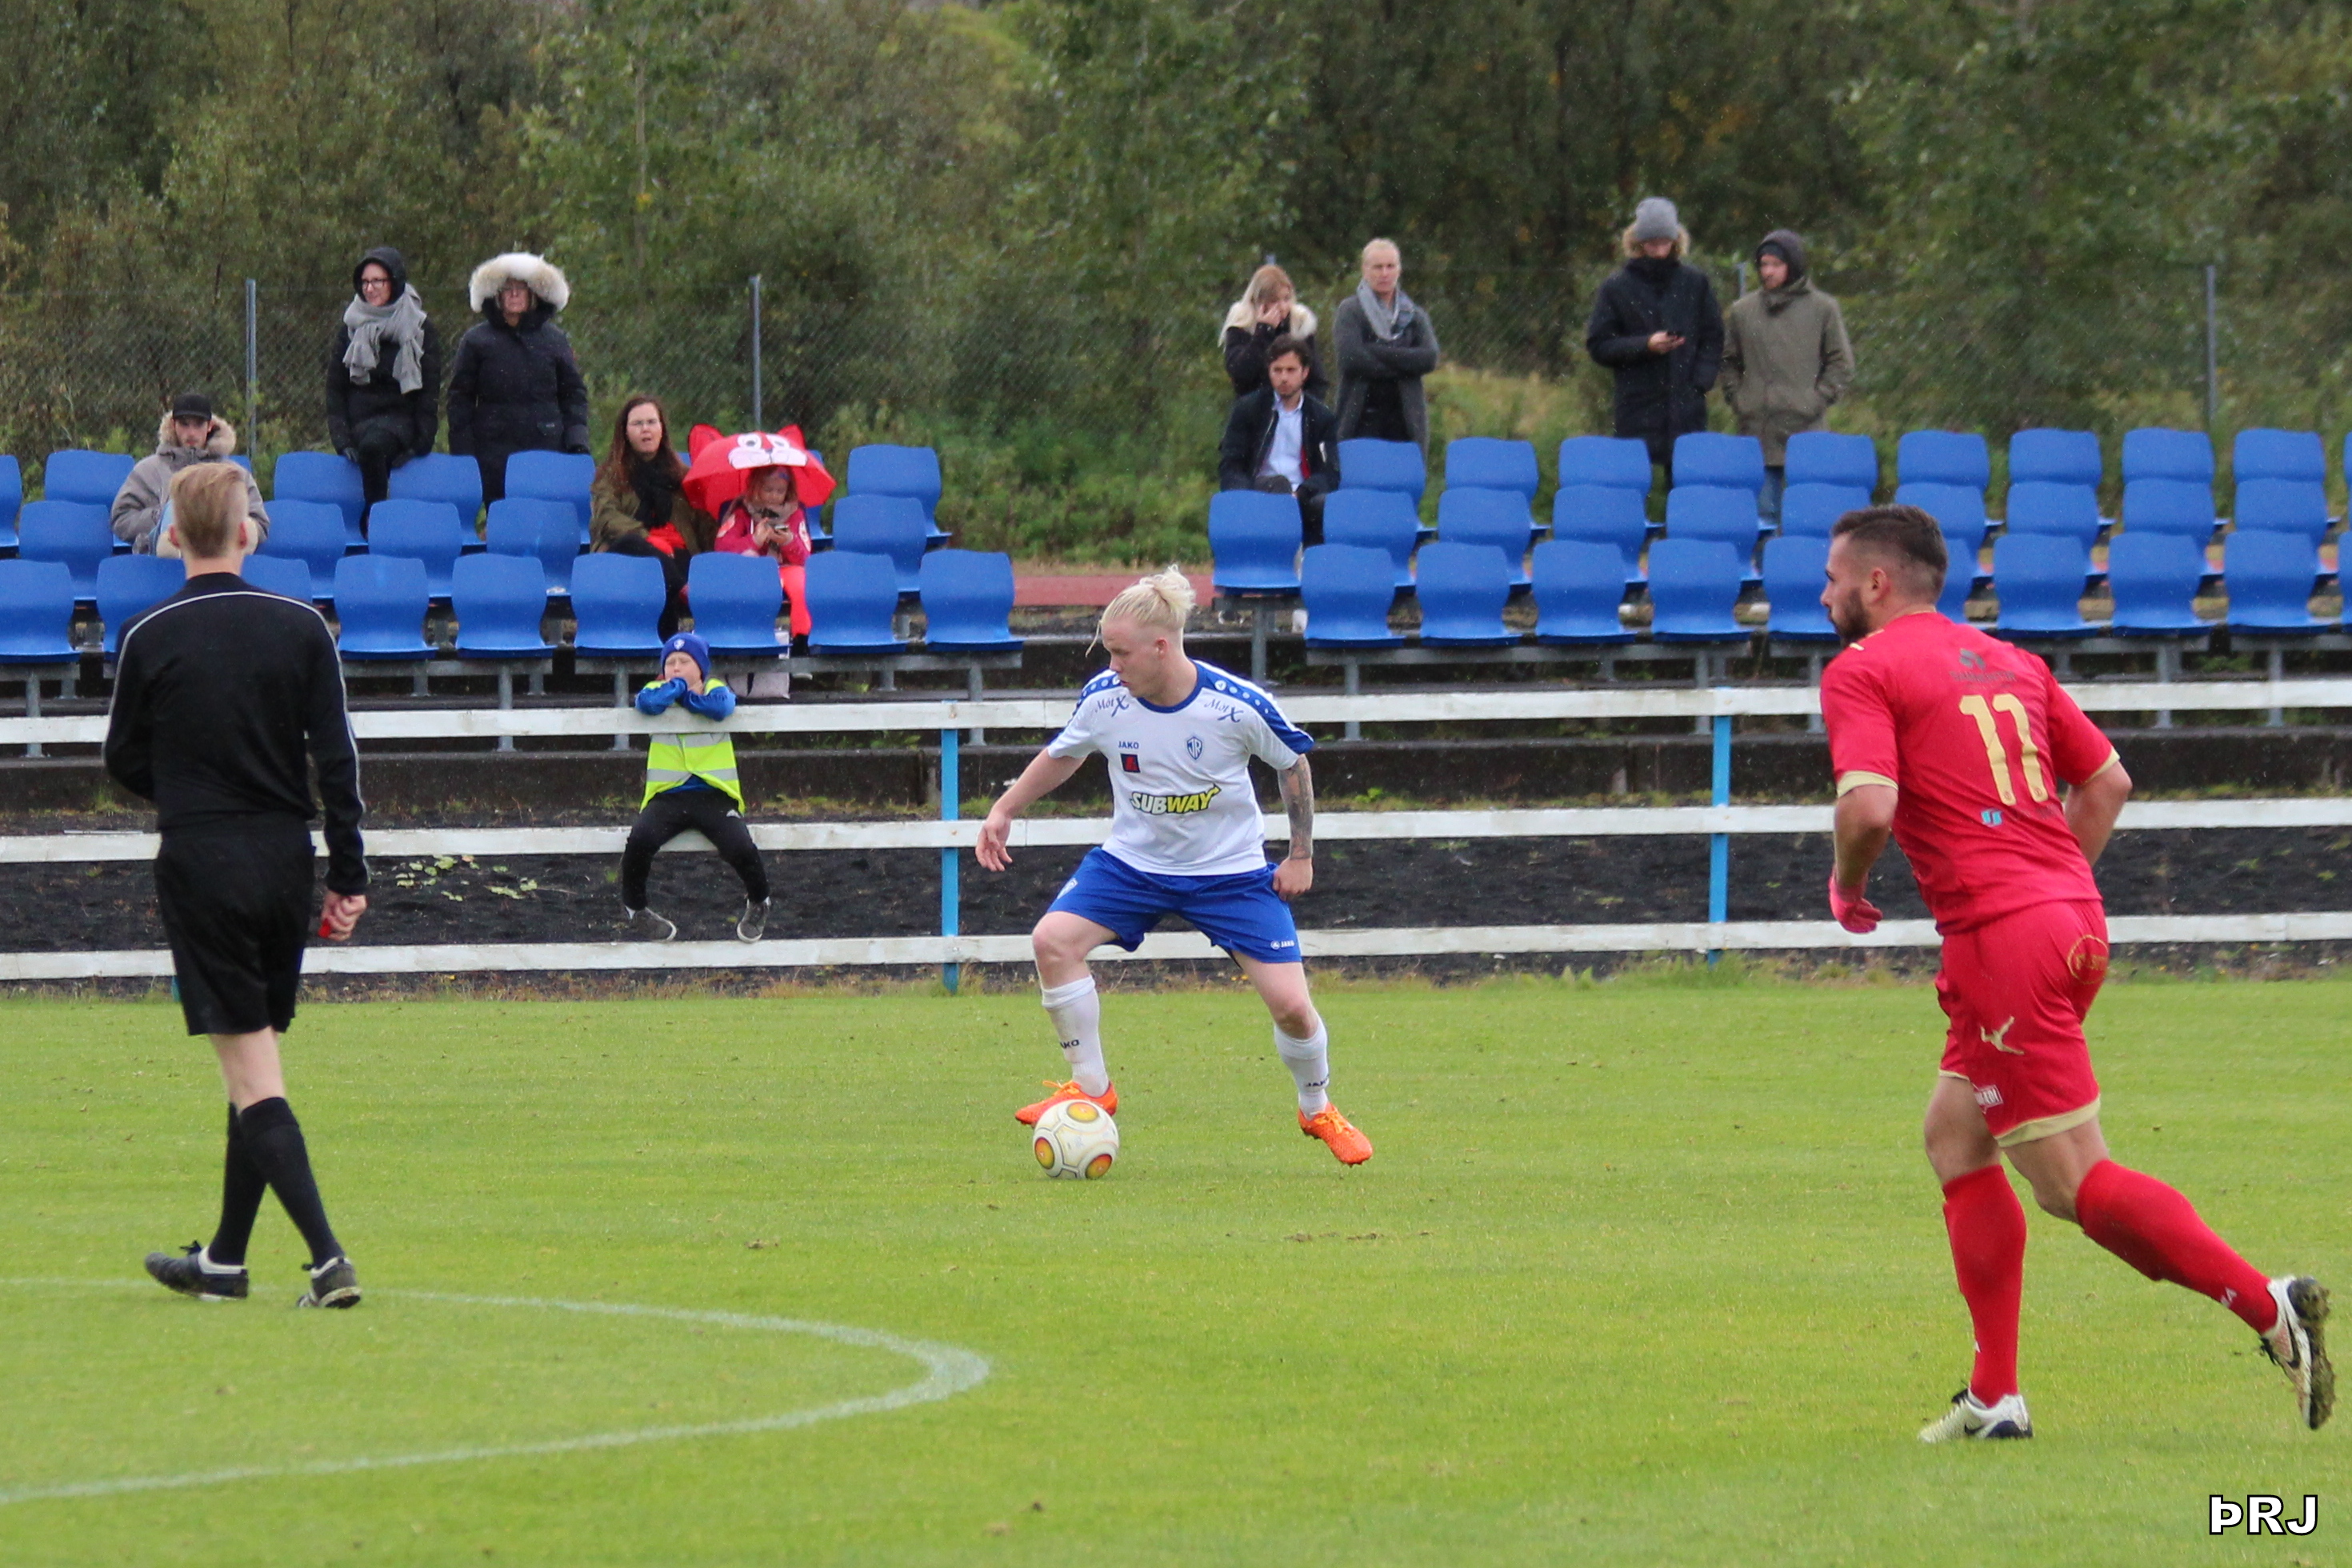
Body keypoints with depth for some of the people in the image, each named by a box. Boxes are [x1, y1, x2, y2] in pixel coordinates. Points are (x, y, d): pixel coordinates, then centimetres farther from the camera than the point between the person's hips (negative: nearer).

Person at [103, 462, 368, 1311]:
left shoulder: (149, 638, -6)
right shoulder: (301, 628, 0)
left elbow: (124, 761, 5)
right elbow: (337, 757, -1)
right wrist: (349, 877, 3)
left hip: (200, 866, -4)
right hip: (286, 861, 4)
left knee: (253, 1076, -6)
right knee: (256, 1065, 15)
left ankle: (327, 1256, -19)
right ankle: (225, 1259, 25)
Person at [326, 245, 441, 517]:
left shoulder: (420, 329, 3)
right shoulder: (350, 328, 10)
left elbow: (430, 392, 1)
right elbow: (335, 389, 8)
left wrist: (421, 443, -9)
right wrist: (342, 440, -4)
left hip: (399, 419, -3)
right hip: (360, 420, 3)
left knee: (373, 444, -34)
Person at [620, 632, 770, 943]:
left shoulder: (716, 690, 8)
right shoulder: (658, 690, 10)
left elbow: (719, 707, -17)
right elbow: (649, 703, -16)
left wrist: (683, 695, -8)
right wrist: (678, 686, -5)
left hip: (714, 794, -1)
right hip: (667, 796, 1)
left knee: (741, 848, -23)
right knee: (640, 840, -28)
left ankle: (757, 903, 11)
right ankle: (633, 909, -1)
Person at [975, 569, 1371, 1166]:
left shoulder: (1238, 706, -22)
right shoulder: (1103, 700, -15)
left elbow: (1294, 764, -3)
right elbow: (1063, 754, 8)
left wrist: (1301, 854, 0)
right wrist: (1004, 811, 7)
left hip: (1230, 870, -2)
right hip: (1132, 863, 2)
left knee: (1289, 1003, -8)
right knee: (1053, 940, -21)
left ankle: (1318, 1110, 23)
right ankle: (1092, 1090, -6)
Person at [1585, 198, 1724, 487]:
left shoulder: (1696, 283, 8)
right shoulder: (1617, 287, 3)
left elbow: (1713, 340, 13)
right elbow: (1599, 346, 3)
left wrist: (1700, 382, -2)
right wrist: (1644, 346, -11)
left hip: (1687, 410, 1)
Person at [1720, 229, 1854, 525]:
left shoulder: (1822, 309, 4)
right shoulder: (1742, 311, 12)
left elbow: (1841, 364, 7)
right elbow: (1729, 363, 20)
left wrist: (1818, 399, -3)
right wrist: (1736, 398, 6)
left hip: (1805, 432, -2)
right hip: (1756, 432, 2)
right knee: (1761, 511, 0)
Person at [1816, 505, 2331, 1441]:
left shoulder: (1861, 673, -4)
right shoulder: (2007, 662, 19)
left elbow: (1869, 805, -19)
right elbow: (2107, 780, 19)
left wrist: (1848, 887, 1)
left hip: (2003, 941, -9)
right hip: (2071, 923, 9)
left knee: (2076, 1183, -5)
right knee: (1954, 1137, 16)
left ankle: (2265, 1303, -14)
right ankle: (1995, 1396, 13)